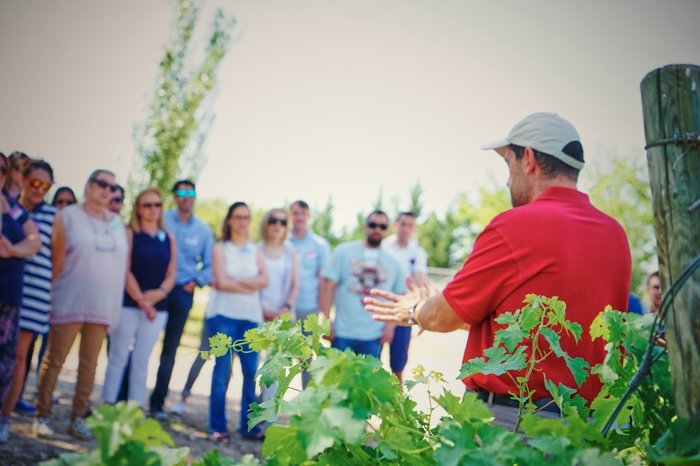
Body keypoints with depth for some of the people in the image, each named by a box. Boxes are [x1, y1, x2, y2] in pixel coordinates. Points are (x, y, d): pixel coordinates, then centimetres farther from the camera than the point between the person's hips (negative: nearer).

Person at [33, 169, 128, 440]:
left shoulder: (118, 224, 12)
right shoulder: (68, 216, 0)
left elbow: (123, 265, 13)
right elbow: (57, 259, -2)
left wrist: (115, 301, 9)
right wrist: (56, 293, -2)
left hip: (103, 305, 4)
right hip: (70, 303, -4)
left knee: (89, 363, 6)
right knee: (54, 360, -1)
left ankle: (78, 418, 12)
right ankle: (42, 416, 6)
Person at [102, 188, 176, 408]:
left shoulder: (168, 239, 11)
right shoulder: (129, 233, -1)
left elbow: (171, 275, 9)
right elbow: (125, 271, -8)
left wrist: (159, 293, -11)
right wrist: (141, 300, -13)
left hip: (157, 307, 4)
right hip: (128, 304, -3)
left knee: (142, 359, 7)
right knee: (119, 356, 0)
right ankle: (108, 404, 5)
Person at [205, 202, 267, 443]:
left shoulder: (255, 251, 14)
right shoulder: (220, 248, 4)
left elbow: (264, 280, 0)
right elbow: (221, 282, -8)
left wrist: (235, 280, -10)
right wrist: (250, 286, -3)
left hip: (251, 317, 3)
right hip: (224, 314, -3)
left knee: (251, 372, -2)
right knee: (223, 370, -5)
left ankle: (249, 426, 6)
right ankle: (217, 426, 3)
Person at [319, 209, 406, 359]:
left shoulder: (392, 262, 11)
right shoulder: (344, 251, 3)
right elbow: (328, 286, -2)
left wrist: (390, 324, 1)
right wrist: (325, 320, -9)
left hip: (374, 337, 2)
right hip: (343, 333, -2)